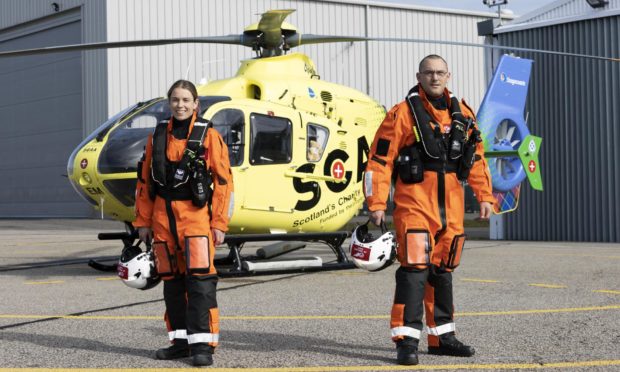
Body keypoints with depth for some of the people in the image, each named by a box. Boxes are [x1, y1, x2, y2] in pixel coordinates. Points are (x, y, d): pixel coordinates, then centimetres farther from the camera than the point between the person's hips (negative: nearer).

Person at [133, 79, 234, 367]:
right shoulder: (157, 136, 11)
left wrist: (220, 224, -8)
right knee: (172, 280, 8)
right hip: (163, 216, 5)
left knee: (200, 278, -12)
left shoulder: (209, 136, -1)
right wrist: (143, 220, 12)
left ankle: (202, 344, -10)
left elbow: (223, 181, -3)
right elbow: (144, 181, 15)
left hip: (196, 214, -5)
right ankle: (181, 341, 18)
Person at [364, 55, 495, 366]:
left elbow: (477, 156, 19)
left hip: (451, 205, 6)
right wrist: (376, 203, -11)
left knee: (443, 270, 13)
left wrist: (484, 196, 14)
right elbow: (380, 159, -7)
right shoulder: (402, 114, -5)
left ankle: (441, 336, 22)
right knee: (414, 267, -12)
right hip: (414, 202, -5)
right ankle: (406, 339, -9)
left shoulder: (462, 113, 11)